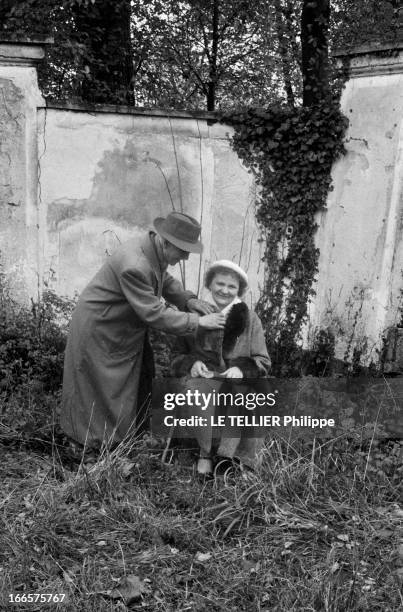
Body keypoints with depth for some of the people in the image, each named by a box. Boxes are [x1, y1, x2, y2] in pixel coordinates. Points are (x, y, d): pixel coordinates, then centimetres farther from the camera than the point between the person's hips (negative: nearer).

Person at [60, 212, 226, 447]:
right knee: (102, 393, 5)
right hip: (98, 331, -9)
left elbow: (166, 281, 11)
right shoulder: (134, 266, -36)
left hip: (126, 328, 9)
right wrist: (197, 321, -26)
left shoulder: (154, 251, -8)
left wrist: (187, 299, -7)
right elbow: (154, 314, -32)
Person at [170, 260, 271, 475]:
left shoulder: (249, 319, 9)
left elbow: (262, 362, 7)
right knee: (198, 394, -35)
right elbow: (178, 357, 15)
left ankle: (227, 456, -25)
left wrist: (242, 369, -15)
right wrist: (192, 362, -9)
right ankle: (206, 451, -15)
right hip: (202, 377, 1)